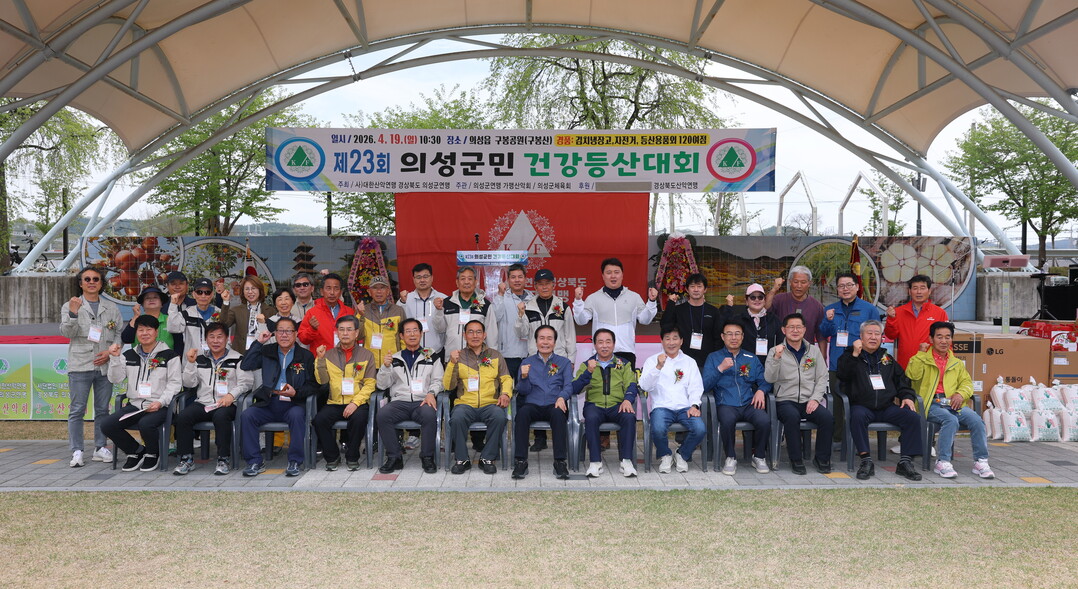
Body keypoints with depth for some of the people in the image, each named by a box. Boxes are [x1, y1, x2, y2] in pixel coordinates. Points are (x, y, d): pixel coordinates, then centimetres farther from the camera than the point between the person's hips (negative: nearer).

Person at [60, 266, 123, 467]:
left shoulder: (112, 308, 13)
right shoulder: (70, 306, 7)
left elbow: (120, 334, 10)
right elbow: (66, 332, -6)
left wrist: (110, 351, -6)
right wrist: (73, 314, -22)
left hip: (105, 366, 3)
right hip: (80, 365, -2)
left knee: (102, 409, 8)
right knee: (77, 410, -3)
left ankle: (100, 448, 16)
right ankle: (77, 452, 1)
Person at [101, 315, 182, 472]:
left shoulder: (169, 355, 2)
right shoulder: (129, 356, 17)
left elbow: (174, 383, -3)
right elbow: (116, 379, 10)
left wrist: (160, 402, -16)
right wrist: (115, 358, -4)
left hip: (158, 406, -5)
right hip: (134, 405, 5)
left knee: (145, 424, -35)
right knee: (106, 425, -16)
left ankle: (152, 454, -1)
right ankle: (136, 451, 7)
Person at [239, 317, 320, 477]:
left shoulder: (306, 356, 9)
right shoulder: (267, 351, 17)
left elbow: (313, 386, 4)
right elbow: (245, 366, 3)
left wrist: (296, 393, -15)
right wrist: (258, 342, 2)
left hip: (293, 404, -3)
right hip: (268, 403, 3)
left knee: (297, 415, -35)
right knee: (246, 415, -24)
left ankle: (294, 462, -23)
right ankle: (255, 462, -15)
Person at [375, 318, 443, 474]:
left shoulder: (431, 356, 17)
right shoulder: (394, 358, 19)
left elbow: (438, 380, 11)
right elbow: (382, 385, 13)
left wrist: (431, 393, -10)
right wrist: (385, 367, -4)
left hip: (423, 402, -1)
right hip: (399, 402, 2)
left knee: (429, 414, -36)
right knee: (381, 414, -30)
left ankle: (427, 458, -19)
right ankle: (394, 458, -17)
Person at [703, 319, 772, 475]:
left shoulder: (751, 359, 22)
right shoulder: (714, 357, 13)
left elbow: (764, 380, 15)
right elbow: (705, 385, 2)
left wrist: (761, 390, -7)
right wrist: (720, 368, -11)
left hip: (749, 404, 2)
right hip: (726, 405, -2)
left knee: (764, 421, -29)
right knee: (727, 420, -37)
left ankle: (759, 457, -3)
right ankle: (731, 458, -13)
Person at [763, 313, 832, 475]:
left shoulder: (814, 350, 15)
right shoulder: (776, 351, 5)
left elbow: (822, 378, 11)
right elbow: (769, 378, -8)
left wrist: (815, 398, -5)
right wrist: (777, 358, -23)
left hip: (810, 401, 3)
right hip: (786, 400, -3)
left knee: (828, 418, -26)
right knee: (792, 417, -35)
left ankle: (822, 459, -6)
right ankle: (796, 460, -18)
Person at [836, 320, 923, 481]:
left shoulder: (887, 359, 23)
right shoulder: (850, 356, 10)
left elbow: (901, 380, 25)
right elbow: (843, 375, -9)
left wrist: (907, 396, 6)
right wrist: (854, 355, -18)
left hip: (887, 407, 4)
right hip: (862, 406, -4)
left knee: (913, 418, -20)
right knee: (857, 416, -38)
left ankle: (906, 462, -18)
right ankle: (866, 461, -33)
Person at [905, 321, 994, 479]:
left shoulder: (957, 364, 26)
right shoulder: (923, 359, 9)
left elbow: (967, 382, 18)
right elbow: (912, 374, -10)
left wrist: (960, 394, -3)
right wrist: (921, 353, -8)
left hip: (953, 404, 4)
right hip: (931, 404, -4)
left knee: (976, 420, -23)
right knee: (951, 420, -33)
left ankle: (981, 462, -14)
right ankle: (943, 462, -28)